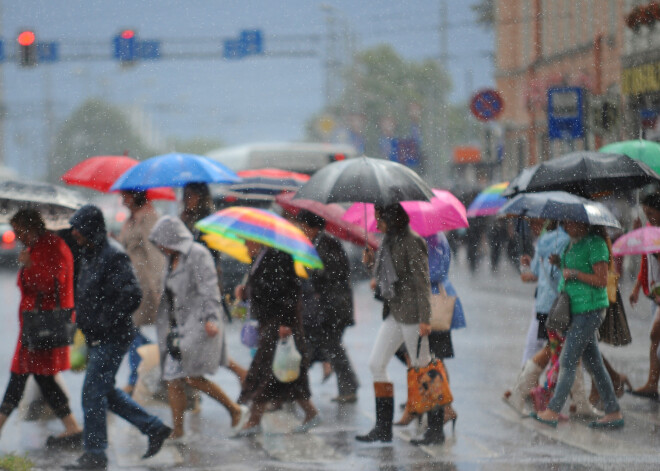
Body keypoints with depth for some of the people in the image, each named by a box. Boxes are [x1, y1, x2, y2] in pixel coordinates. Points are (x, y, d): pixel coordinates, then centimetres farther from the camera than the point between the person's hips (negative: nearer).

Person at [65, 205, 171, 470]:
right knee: (106, 392, 16)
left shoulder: (113, 257, -19)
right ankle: (154, 428, 24)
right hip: (97, 338, 10)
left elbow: (132, 296, -25)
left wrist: (106, 323, -21)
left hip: (112, 339, -10)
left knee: (93, 393, -5)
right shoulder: (90, 254, 12)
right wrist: (81, 315, 13)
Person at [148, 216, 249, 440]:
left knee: (193, 377, -15)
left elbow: (209, 289, -16)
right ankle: (177, 430, 5)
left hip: (198, 324, -9)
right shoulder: (173, 259, 17)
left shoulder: (197, 255, -9)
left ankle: (236, 410, 0)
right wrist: (168, 327, 25)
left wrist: (210, 318, -26)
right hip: (179, 327, 9)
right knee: (173, 380, 2)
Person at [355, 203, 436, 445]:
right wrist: (373, 262, 5)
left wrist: (424, 319, -20)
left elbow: (422, 282, -16)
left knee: (423, 367, -3)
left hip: (411, 312, -9)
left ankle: (436, 429, 3)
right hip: (393, 313, 9)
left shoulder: (411, 242, -13)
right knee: (376, 364, 5)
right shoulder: (388, 242, 13)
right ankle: (383, 428, 8)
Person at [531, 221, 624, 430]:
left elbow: (602, 280, -17)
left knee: (567, 362, -7)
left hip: (590, 309, -10)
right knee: (593, 363, 9)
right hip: (576, 310, 10)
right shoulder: (573, 243, 14)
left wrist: (573, 273, -16)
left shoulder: (595, 243, -13)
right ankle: (613, 413, 12)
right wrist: (559, 263, 5)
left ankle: (552, 411, -5)